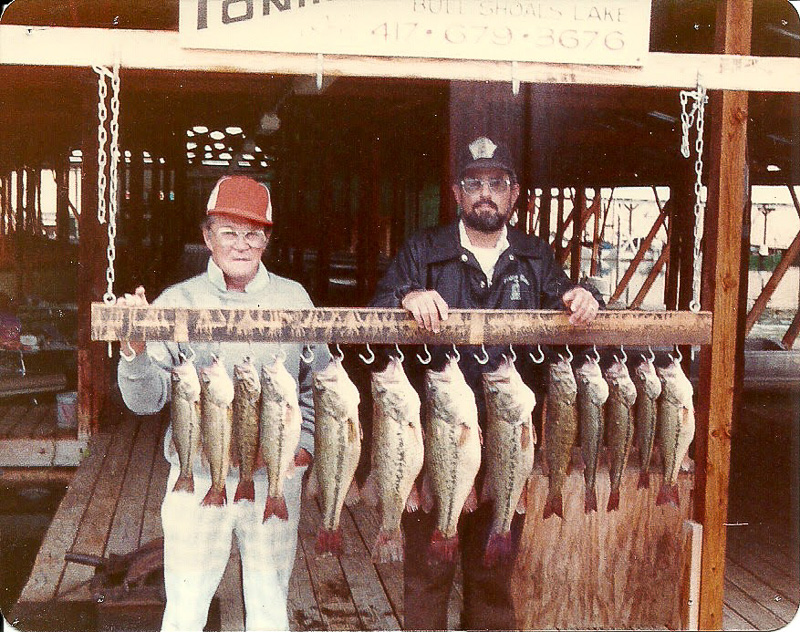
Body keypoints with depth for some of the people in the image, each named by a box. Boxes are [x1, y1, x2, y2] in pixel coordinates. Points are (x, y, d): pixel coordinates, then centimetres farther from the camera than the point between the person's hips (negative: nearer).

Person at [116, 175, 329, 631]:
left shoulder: (293, 298, 5)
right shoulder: (177, 303, -1)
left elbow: (318, 382, 13)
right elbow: (147, 400, -6)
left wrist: (305, 442, -1)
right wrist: (135, 350, -24)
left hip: (276, 478, 2)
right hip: (199, 477, -1)